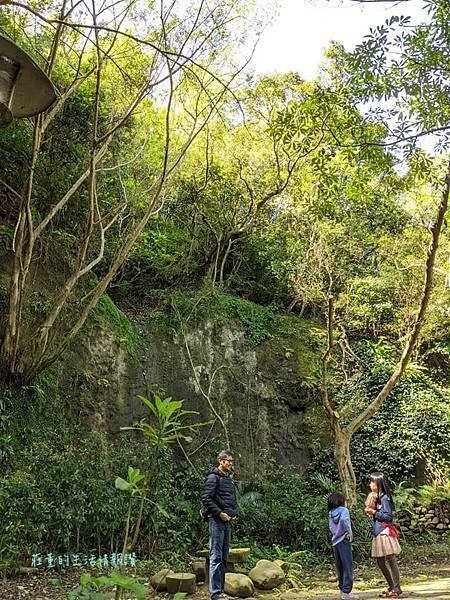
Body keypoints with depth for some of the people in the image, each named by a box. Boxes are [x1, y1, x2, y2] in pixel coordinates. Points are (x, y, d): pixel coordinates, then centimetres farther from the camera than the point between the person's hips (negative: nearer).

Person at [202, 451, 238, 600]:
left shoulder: (229, 479, 17)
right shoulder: (213, 477, -10)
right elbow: (206, 499, -18)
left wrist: (234, 512, 11)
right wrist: (220, 513, -19)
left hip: (227, 521, 9)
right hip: (217, 521, -9)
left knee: (224, 557, 13)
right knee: (216, 557, -6)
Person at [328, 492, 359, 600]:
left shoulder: (331, 514, 12)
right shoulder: (344, 510, -7)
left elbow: (331, 527, 11)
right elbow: (344, 520, -27)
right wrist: (349, 532, -17)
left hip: (335, 542, 7)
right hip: (344, 541, -7)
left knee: (340, 567, 15)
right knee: (348, 567, -2)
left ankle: (342, 589, 22)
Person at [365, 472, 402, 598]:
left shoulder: (384, 498, -14)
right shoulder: (377, 497, 13)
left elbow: (389, 516, -17)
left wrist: (375, 512, -16)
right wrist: (371, 512, 3)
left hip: (385, 533, -10)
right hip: (378, 533, 10)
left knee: (391, 561, -2)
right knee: (381, 562, 13)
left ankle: (396, 589, 6)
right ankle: (391, 587, 24)